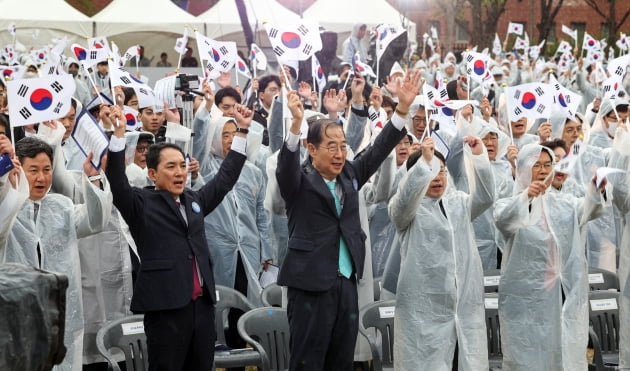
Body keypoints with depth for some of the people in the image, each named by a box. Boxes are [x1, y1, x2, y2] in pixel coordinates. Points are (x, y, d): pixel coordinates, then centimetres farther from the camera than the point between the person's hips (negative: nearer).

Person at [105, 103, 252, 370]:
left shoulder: (195, 200, 18)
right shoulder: (141, 204, 1)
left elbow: (226, 177, 26)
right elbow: (118, 183, -14)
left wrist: (242, 130, 24)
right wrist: (119, 134, -24)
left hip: (202, 303, 6)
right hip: (165, 305, -6)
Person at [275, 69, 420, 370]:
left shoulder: (349, 176, 11)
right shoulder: (299, 181, -5)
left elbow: (379, 149, 7)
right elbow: (286, 163, -24)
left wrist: (403, 108, -5)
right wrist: (297, 123, -41)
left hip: (347, 283, 6)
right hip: (311, 285, -6)